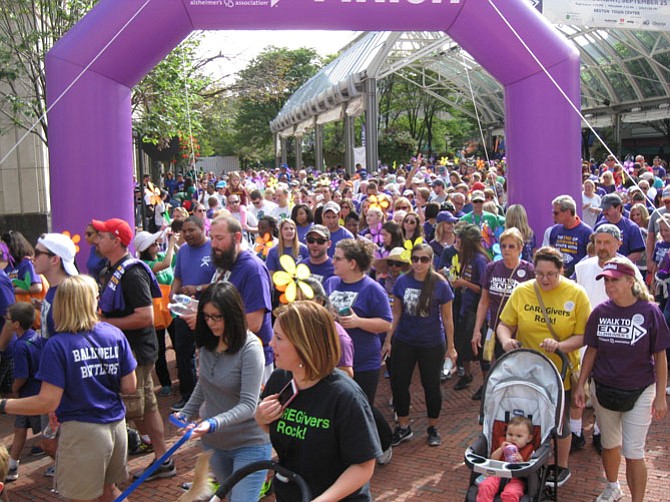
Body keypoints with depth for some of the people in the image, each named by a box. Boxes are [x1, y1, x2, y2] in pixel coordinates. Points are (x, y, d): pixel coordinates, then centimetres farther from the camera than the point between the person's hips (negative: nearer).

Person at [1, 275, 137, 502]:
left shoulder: (57, 345, -14)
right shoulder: (116, 335, -2)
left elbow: (48, 402, -16)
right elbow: (129, 387, 2)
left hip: (82, 431, -4)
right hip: (116, 426, 4)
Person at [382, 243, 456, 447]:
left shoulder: (440, 284, -12)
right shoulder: (402, 281, -5)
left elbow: (447, 318, -6)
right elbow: (396, 314, 2)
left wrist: (450, 347, -4)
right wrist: (388, 341, 2)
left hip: (432, 345, -2)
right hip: (404, 342, 3)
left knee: (431, 385, 10)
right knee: (398, 383, 6)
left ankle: (433, 428, 29)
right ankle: (403, 428, 25)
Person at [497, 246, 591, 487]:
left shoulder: (576, 294, -10)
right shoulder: (521, 291, -4)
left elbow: (583, 335, -10)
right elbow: (505, 324, 2)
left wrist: (560, 345, -26)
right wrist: (506, 340, -19)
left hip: (561, 373, -2)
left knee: (559, 421, 12)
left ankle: (561, 467, 35)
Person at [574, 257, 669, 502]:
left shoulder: (649, 312, -13)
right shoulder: (600, 312, -5)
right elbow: (591, 351, 4)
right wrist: (580, 385, 2)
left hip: (639, 392, -3)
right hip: (603, 389, 4)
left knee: (633, 451, -1)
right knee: (609, 443, 19)